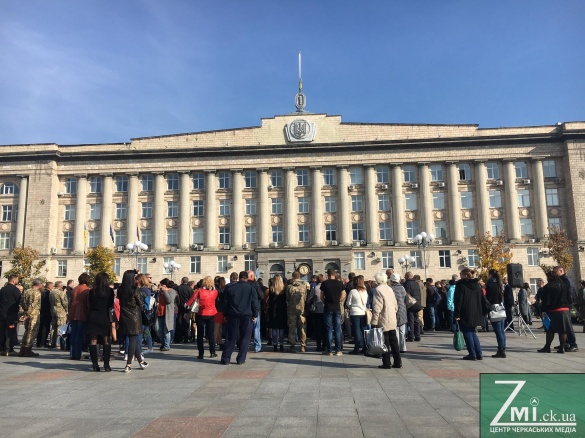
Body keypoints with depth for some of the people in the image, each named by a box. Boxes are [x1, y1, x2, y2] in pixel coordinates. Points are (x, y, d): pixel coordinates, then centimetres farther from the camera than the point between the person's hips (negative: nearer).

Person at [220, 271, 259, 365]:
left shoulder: (230, 288, 3)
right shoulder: (251, 288, -1)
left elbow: (225, 303, 7)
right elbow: (255, 302, -1)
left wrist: (226, 314, 15)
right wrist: (255, 315, 6)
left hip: (233, 316, 2)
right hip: (247, 316, -1)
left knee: (231, 338, 7)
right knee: (245, 338, 6)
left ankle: (225, 359, 7)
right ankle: (241, 359, 6)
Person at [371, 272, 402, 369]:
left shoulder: (378, 290, -13)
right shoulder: (390, 289, 9)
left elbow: (377, 307, -17)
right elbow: (395, 305, 14)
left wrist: (374, 322, -15)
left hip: (383, 321, -7)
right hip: (392, 321, 7)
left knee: (385, 342, 0)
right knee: (394, 341, 12)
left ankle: (386, 363, 5)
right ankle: (397, 362, 16)